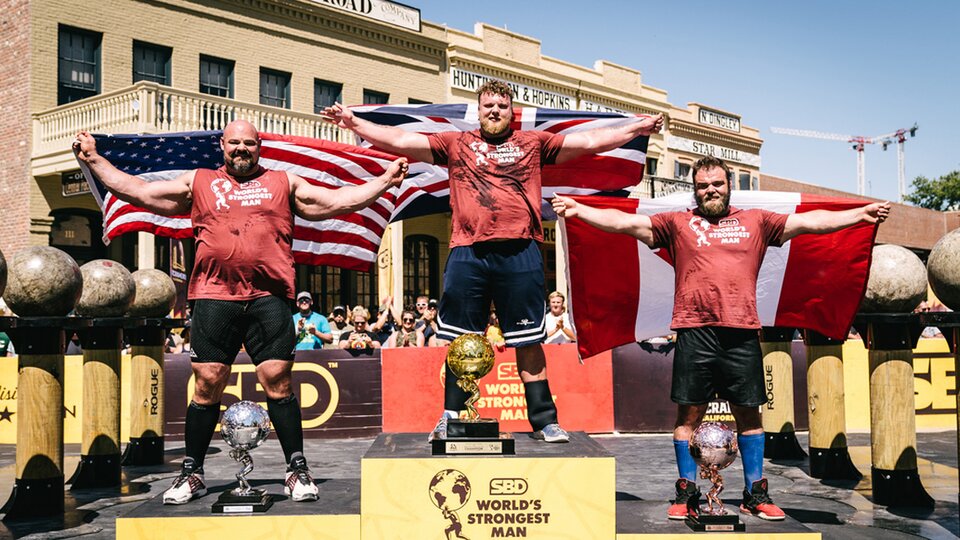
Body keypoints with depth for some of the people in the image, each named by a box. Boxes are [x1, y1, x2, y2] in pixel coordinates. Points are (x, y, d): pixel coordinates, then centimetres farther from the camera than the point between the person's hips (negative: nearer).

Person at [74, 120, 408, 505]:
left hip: (268, 299, 0)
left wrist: (384, 181, 8)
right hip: (214, 298, 1)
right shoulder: (197, 182, 18)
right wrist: (94, 160, 11)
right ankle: (192, 474, 14)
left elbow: (338, 200, 15)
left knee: (278, 382, -4)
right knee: (207, 385, 1)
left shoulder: (283, 183, 18)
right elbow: (138, 191, 16)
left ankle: (297, 471, 5)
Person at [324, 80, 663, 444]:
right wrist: (354, 123, 7)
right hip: (467, 253, 1)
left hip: (519, 253, -1)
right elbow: (400, 141, 13)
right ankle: (450, 419, 19)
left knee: (528, 341, 3)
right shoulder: (455, 144, 17)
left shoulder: (534, 143, 17)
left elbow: (590, 141, 13)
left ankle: (544, 421, 11)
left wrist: (637, 128, 6)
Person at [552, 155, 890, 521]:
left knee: (749, 413, 7)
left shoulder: (756, 221, 15)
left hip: (742, 333, 1)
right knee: (689, 413, 3)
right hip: (694, 333, -1)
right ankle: (687, 494, 13)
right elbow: (626, 223, 3)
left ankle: (755, 494, 18)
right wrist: (578, 210, -6)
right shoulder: (677, 223, 10)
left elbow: (809, 222, 12)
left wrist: (860, 214, 6)